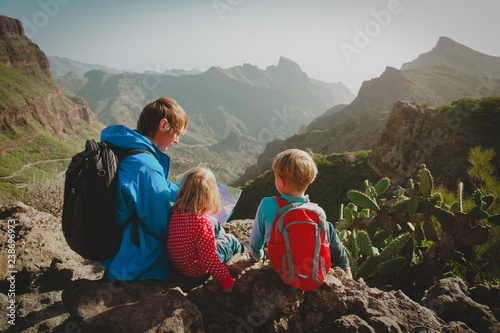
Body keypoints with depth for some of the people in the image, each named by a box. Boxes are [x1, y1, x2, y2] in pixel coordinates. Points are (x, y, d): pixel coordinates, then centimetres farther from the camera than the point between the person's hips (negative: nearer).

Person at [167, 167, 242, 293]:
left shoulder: (174, 210, -17)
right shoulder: (204, 221, -36)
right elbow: (208, 258, -31)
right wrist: (226, 280, -22)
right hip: (197, 270, -6)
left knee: (215, 224, 19)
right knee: (230, 240, 17)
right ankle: (240, 249, 53)